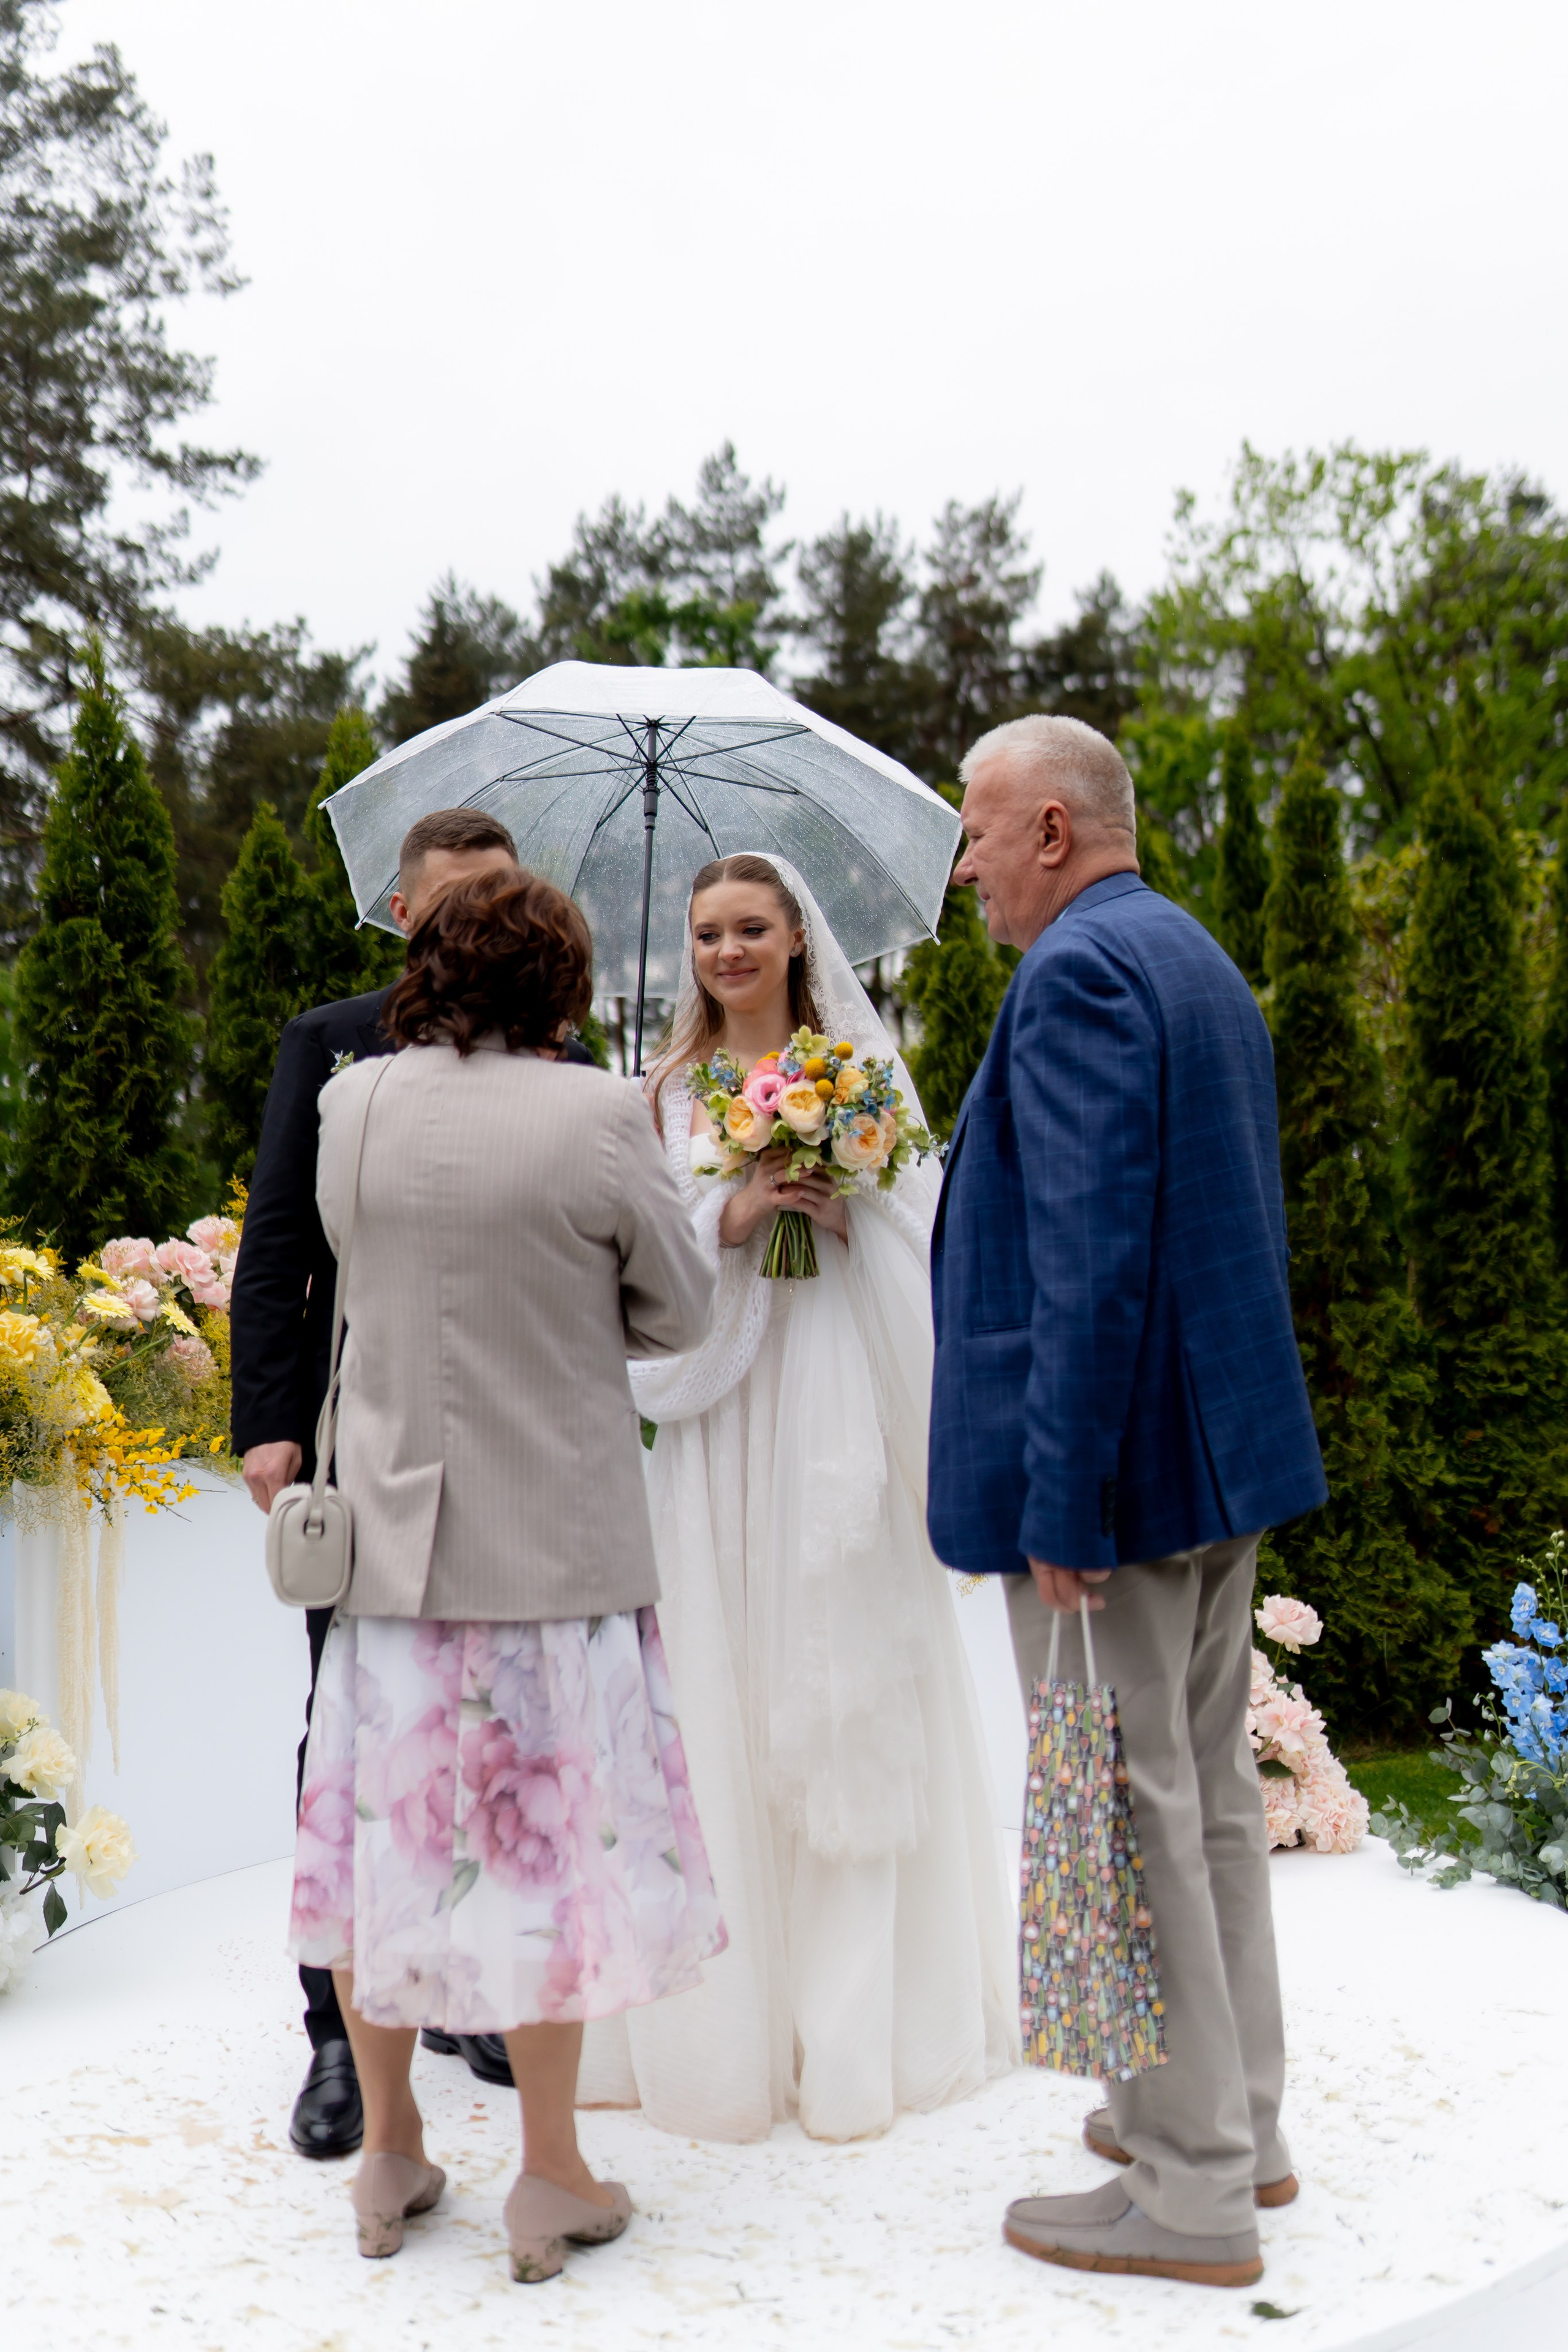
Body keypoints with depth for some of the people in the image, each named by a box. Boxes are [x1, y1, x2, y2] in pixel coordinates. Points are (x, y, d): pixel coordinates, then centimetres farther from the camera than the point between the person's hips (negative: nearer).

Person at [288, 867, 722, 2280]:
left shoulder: (353, 1106, -2)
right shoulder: (595, 1116, -12)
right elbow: (680, 1315, -3)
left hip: (392, 1526, 4)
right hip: (553, 1538, -3)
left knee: (388, 1819, 15)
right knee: (548, 1829, 7)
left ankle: (390, 2155, 28)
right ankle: (551, 2180, 18)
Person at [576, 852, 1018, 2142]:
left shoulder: (860, 1070, 8)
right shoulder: (669, 1091, 11)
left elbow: (923, 1230, 3)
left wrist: (843, 1214, -15)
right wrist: (731, 1218, -13)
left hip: (842, 1414, -1)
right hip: (721, 1420, 1)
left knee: (855, 1698, 0)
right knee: (727, 1700, 0)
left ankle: (859, 2017, 11)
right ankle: (739, 2015, 11)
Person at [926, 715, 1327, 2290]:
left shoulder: (1076, 974, -16)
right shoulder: (1200, 962, 15)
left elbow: (1089, 1260, -24)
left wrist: (1060, 1506, -23)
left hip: (1115, 1464, -10)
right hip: (1222, 1448, 10)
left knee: (1126, 1814, 1)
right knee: (1208, 1793, 18)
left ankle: (1191, 2191, 13)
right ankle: (1235, 2118, 32)